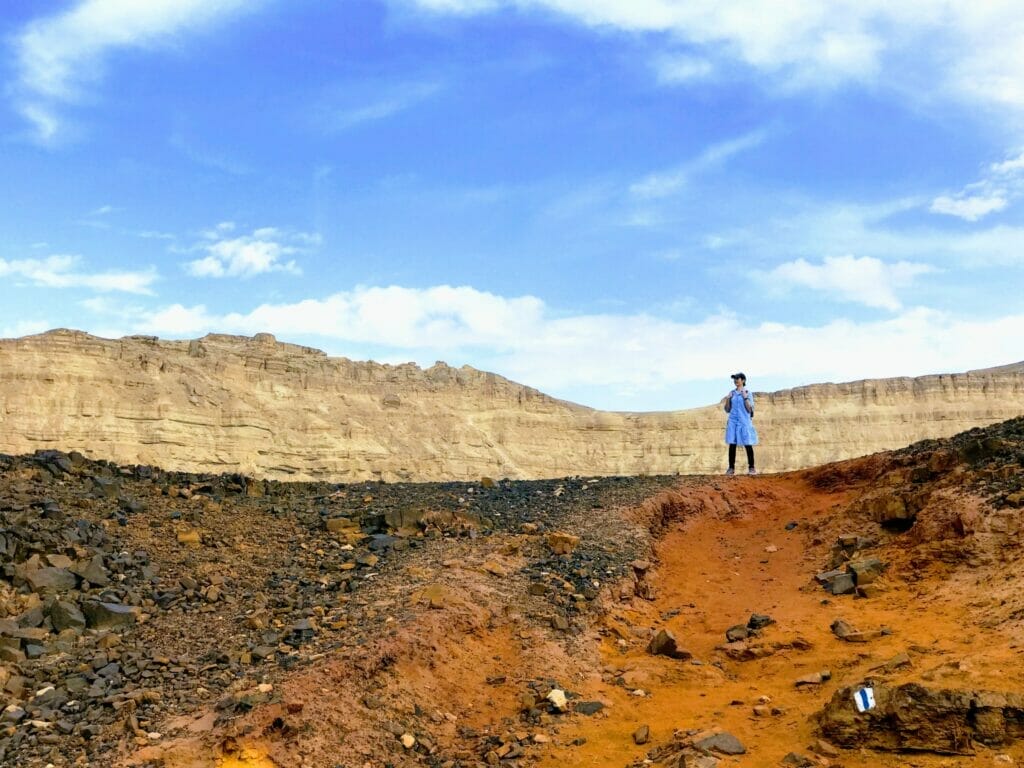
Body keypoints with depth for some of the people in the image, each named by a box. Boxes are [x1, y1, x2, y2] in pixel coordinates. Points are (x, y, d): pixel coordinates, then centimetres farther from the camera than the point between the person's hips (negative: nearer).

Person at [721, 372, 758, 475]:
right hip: (733, 422, 3)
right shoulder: (731, 393, 11)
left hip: (744, 422, -3)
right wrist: (728, 399, -2)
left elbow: (750, 409, -5)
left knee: (748, 445, -3)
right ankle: (731, 468, 3)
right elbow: (727, 410, 13)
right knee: (732, 445, -1)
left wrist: (745, 397, -13)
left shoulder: (748, 393, 1)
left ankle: (751, 468, 4)